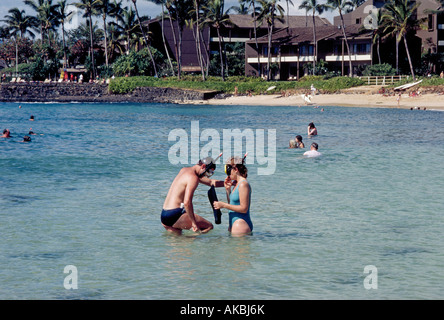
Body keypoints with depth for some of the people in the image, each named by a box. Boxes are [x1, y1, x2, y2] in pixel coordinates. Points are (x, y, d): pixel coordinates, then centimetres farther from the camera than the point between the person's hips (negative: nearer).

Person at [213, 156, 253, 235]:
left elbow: (244, 209, -19)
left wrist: (224, 205, -16)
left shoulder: (243, 184, -15)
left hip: (241, 224, -10)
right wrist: (228, 190, 10)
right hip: (234, 224, 10)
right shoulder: (236, 184, 15)